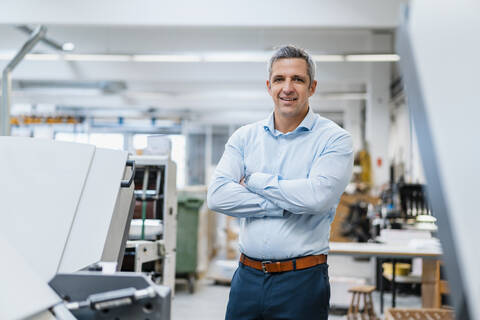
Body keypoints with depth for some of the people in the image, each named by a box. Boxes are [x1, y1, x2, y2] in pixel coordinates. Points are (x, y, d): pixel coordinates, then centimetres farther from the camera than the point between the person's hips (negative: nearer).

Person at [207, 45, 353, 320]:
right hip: (248, 276, 3)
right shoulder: (245, 137, 8)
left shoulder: (335, 139, -3)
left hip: (301, 280, -3)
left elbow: (318, 196, -19)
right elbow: (217, 195, -5)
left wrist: (253, 180, -8)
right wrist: (286, 207, -12)